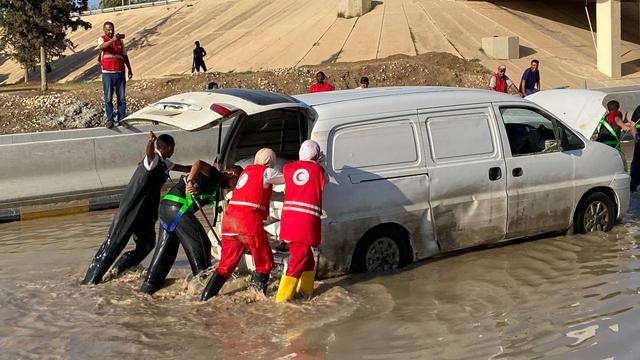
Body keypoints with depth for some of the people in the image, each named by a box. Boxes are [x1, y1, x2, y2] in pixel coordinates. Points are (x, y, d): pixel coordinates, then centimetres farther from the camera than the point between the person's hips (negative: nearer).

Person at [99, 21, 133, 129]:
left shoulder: (120, 40, 13)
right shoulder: (102, 39, 2)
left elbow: (125, 56, 20)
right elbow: (102, 47, -23)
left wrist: (129, 69, 17)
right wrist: (112, 40, -38)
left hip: (120, 73, 3)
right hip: (108, 74, -3)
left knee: (121, 98, 4)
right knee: (108, 98, -2)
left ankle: (122, 119, 8)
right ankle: (109, 120, 1)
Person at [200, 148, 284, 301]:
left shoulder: (246, 171, 23)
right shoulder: (266, 171, 3)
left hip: (229, 220, 7)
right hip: (249, 221, -7)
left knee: (226, 264, 12)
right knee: (265, 263, 8)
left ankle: (206, 297, 5)